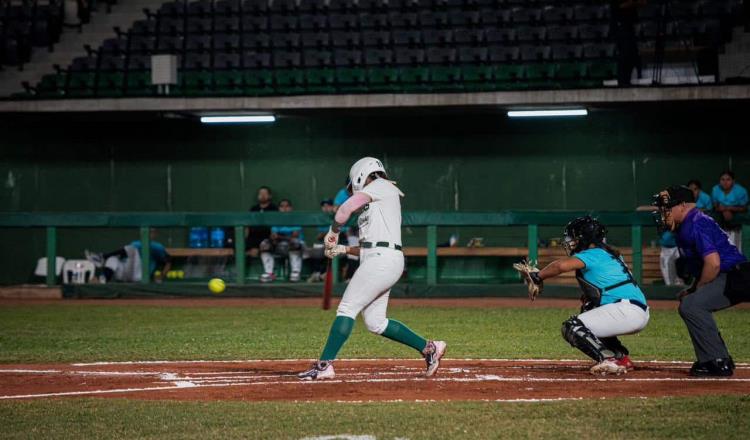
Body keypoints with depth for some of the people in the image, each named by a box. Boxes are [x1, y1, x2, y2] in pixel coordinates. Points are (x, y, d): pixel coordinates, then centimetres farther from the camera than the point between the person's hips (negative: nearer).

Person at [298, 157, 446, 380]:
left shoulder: (380, 186, 1)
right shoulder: (375, 206, 28)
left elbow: (346, 208, -12)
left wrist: (333, 232, 1)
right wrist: (342, 249, 19)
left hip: (381, 261, -10)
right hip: (379, 261, 10)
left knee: (347, 309, -12)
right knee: (375, 322, 10)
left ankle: (325, 365, -16)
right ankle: (429, 348, 14)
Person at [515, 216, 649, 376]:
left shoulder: (593, 254, -5)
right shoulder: (608, 254, 23)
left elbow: (562, 265, -21)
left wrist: (537, 277, -8)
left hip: (627, 311, -10)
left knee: (572, 328, -12)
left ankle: (609, 360, -20)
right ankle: (621, 357, 23)